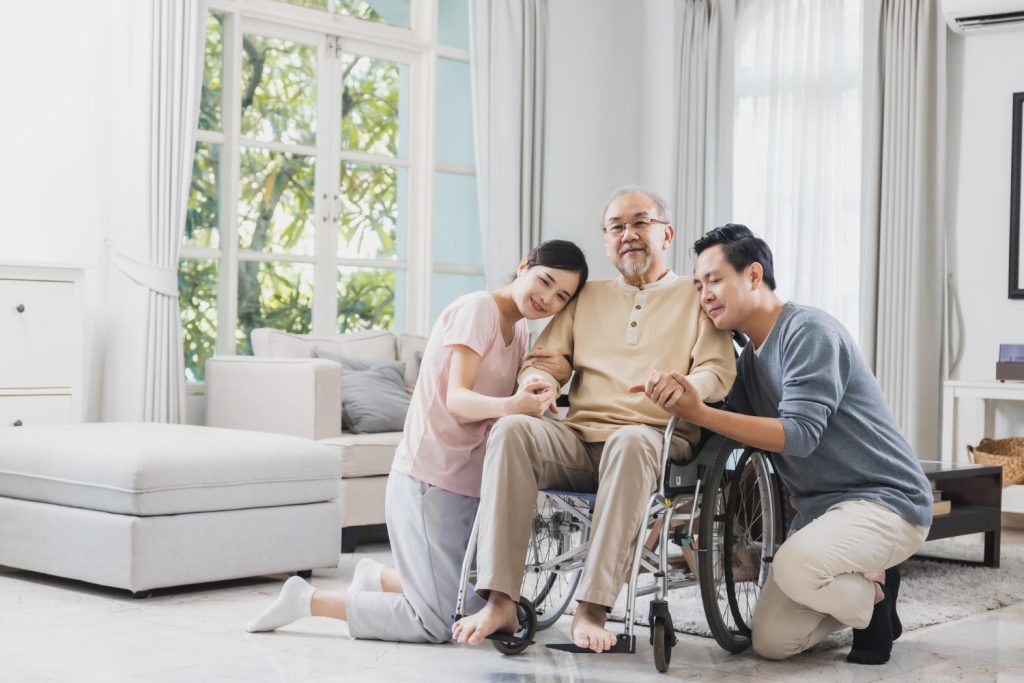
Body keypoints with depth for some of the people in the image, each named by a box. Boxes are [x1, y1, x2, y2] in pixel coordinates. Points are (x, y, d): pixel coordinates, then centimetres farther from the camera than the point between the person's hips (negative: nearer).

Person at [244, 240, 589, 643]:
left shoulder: (518, 329, 14)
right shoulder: (477, 308, -12)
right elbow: (455, 398, -22)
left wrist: (533, 404, -11)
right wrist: (509, 406, -42)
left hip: (468, 481, 9)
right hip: (430, 479, -9)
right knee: (435, 624, -10)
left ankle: (377, 577, 31)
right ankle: (309, 600, 3)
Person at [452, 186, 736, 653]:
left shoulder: (696, 297, 16)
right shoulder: (587, 297, 27)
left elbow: (718, 371, 2)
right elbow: (546, 361, 21)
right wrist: (538, 382, -5)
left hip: (653, 442, -3)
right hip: (578, 441, 3)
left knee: (631, 440, -40)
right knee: (511, 429, -28)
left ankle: (592, 609, -40)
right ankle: (500, 602, -34)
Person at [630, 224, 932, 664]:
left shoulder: (808, 331, -15)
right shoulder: (749, 360, 12)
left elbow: (799, 434, -24)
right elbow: (730, 431, -2)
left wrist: (699, 413, -28)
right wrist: (674, 399, -23)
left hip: (885, 499, -8)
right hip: (818, 508, 8)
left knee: (794, 566, -35)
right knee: (771, 642, 1)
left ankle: (875, 595, -4)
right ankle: (862, 594, 22)